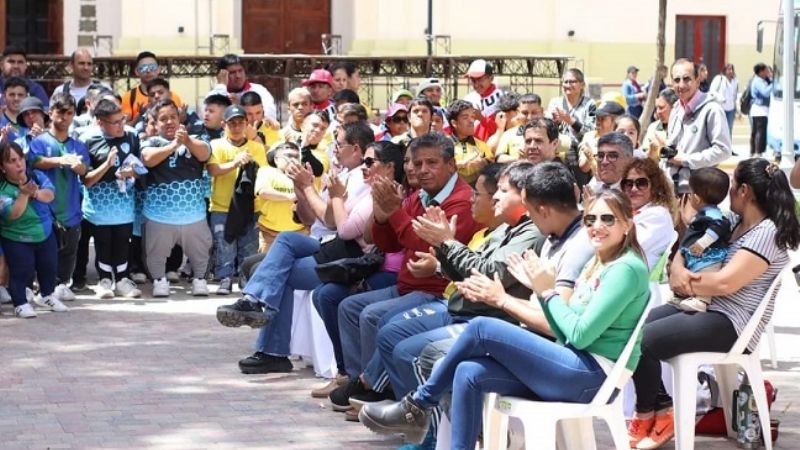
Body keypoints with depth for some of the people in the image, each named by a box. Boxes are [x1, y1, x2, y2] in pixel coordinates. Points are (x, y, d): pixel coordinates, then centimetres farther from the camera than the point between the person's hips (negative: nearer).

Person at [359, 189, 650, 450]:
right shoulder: (597, 266, 18)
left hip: (593, 376, -9)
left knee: (482, 328, -14)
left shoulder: (627, 268, -11)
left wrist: (547, 292, -6)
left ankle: (419, 405, 2)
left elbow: (580, 335, -17)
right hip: (575, 369, 9)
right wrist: (539, 290, 5)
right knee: (469, 374, -8)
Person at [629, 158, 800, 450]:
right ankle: (659, 410, 4)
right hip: (704, 308, 10)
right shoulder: (733, 221, 11)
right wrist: (677, 270, -8)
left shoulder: (767, 233, -17)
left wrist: (684, 282, -10)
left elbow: (724, 283, -25)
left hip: (730, 325, -10)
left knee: (641, 341, -19)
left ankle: (647, 415, 5)